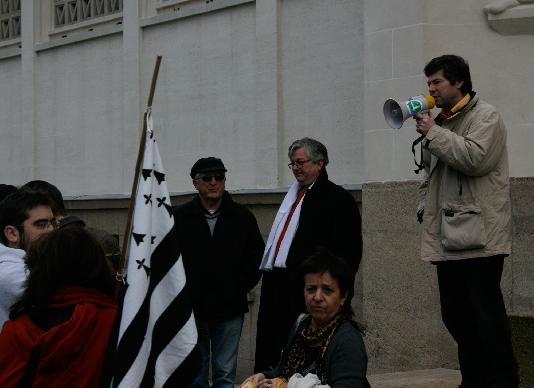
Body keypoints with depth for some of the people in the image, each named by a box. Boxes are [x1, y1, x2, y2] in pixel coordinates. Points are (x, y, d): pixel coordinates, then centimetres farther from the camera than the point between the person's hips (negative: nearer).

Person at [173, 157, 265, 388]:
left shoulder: (242, 217, 7)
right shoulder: (181, 218, 3)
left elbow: (256, 256, 11)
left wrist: (241, 286, 1)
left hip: (229, 308, 1)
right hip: (192, 308, -1)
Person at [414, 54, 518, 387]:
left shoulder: (486, 117, -2)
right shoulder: (441, 122, 21)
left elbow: (475, 158, -20)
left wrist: (433, 133, -11)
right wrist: (425, 207, 18)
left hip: (478, 236, -8)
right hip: (448, 238, 8)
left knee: (486, 313, -9)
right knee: (455, 314, 9)